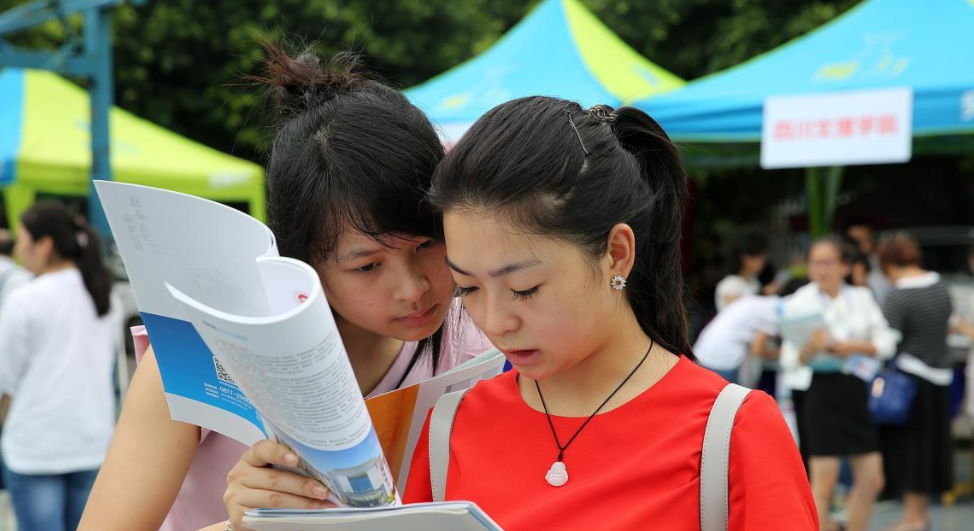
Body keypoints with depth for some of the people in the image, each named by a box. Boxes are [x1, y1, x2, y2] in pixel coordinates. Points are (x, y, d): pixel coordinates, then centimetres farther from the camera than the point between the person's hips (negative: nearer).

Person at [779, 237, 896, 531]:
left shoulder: (861, 298, 8)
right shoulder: (799, 303, -3)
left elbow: (886, 342, 6)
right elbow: (789, 360, -5)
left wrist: (855, 347, -12)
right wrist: (810, 349, -26)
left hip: (856, 388, 5)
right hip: (820, 389, -5)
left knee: (872, 481, 7)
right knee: (824, 483, -6)